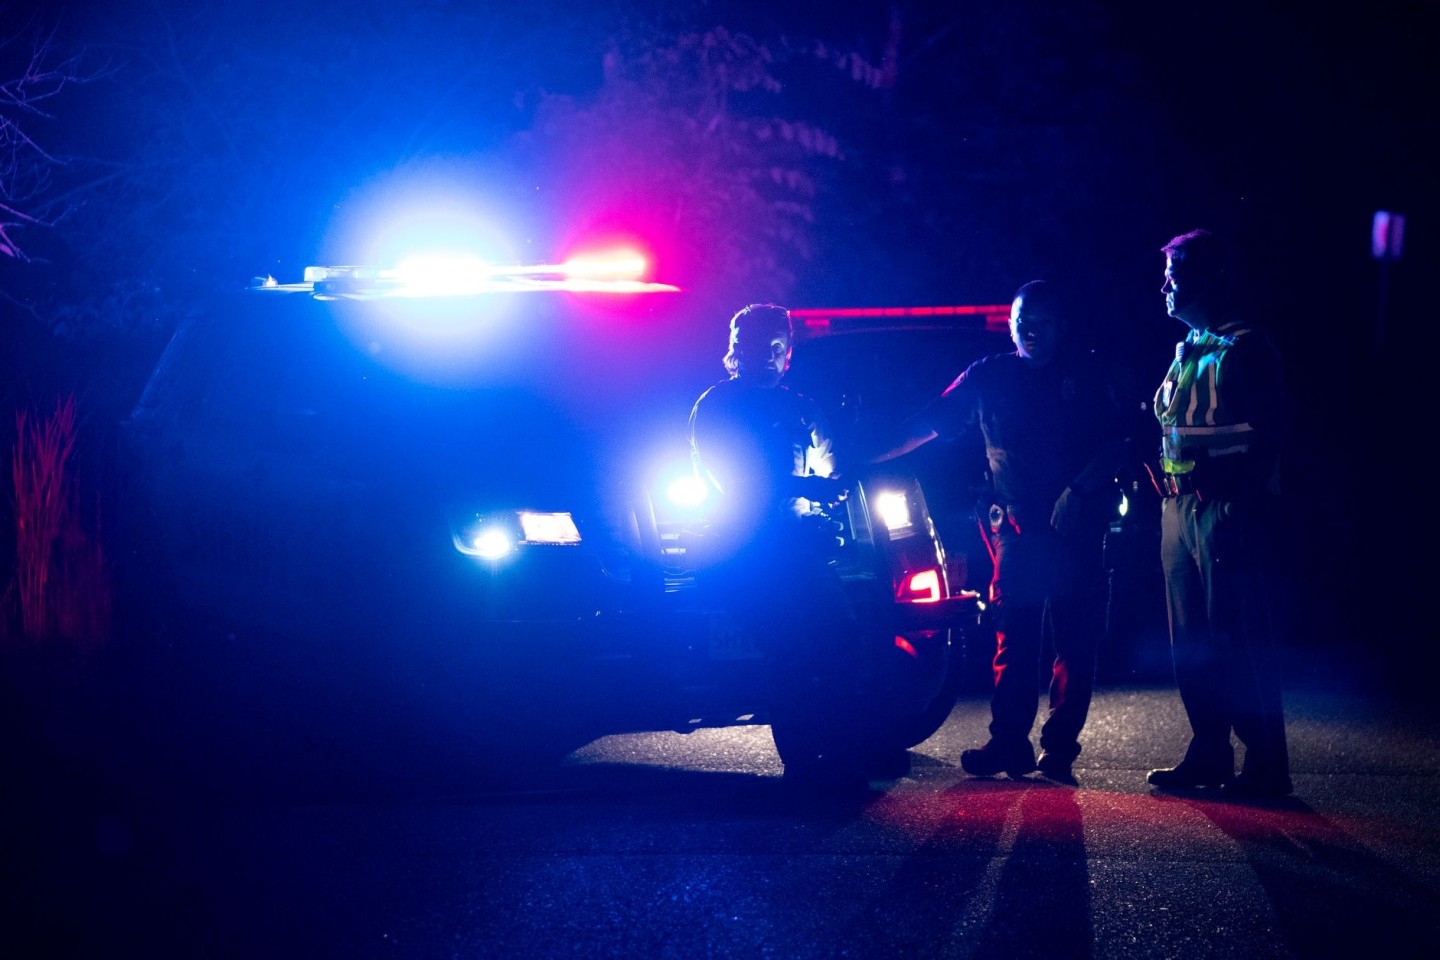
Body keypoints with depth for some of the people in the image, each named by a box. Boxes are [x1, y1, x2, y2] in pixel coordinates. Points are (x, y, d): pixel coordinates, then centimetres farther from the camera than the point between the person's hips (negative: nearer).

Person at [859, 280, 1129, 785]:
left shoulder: (1087, 376, 9)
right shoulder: (988, 377, 12)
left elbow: (1116, 445, 2)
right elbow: (923, 425, 10)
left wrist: (1079, 490, -14)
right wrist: (861, 456, 2)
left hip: (1076, 528, -1)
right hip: (1015, 528, 1)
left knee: (1075, 640, -2)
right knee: (1013, 637, -3)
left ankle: (1059, 747, 2)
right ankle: (1008, 741, -2)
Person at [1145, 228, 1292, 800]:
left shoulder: (1245, 348, -7)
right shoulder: (1187, 352, 19)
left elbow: (1267, 435, -14)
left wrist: (1240, 505, -20)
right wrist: (1163, 491, 12)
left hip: (1227, 510, -9)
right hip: (1180, 509, 9)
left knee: (1237, 640, -9)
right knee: (1190, 641, 10)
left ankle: (1265, 764, -6)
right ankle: (1208, 753, 18)